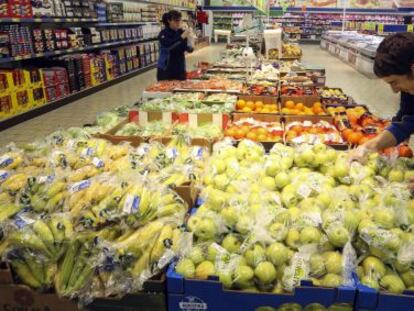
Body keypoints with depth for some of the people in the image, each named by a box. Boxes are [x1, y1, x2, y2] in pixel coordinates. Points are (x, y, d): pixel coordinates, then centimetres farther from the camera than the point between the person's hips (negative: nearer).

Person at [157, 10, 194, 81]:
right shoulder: (163, 34, -8)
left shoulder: (181, 32, 3)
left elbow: (189, 49, 2)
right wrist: (182, 37, -33)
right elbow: (168, 46, -28)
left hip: (180, 69, 4)